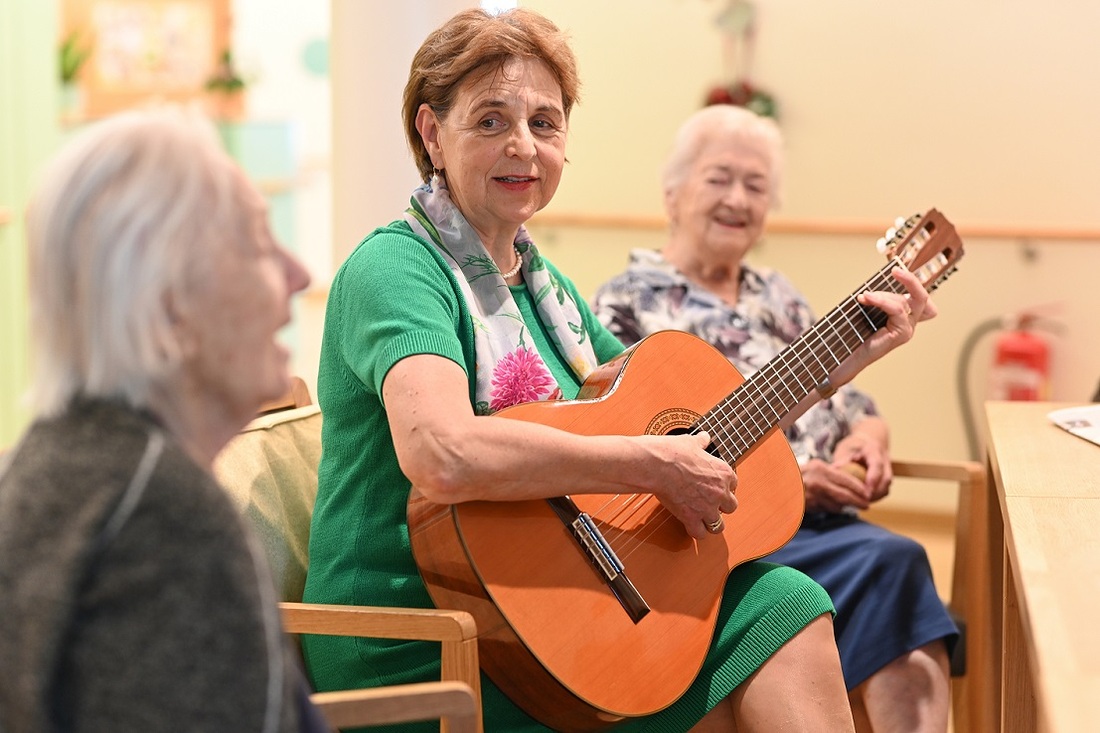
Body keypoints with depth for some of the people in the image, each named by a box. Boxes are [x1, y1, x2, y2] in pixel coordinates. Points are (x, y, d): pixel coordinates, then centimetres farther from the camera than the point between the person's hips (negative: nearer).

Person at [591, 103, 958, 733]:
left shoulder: (777, 296, 23)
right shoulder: (629, 305, 2)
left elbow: (849, 403, 23)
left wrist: (865, 440, -4)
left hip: (820, 522, 6)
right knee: (889, 560, -29)